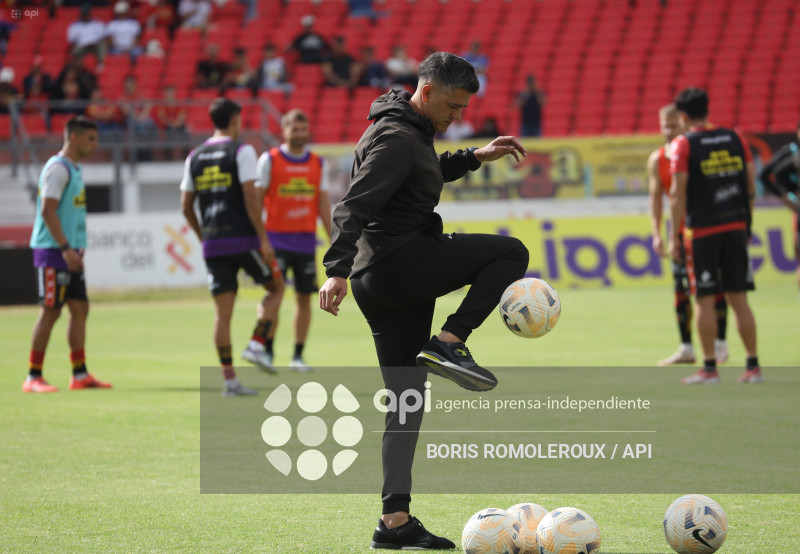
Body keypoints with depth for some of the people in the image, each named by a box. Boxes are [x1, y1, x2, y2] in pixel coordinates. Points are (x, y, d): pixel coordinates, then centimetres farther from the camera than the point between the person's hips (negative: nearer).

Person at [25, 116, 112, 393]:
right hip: (52, 249, -9)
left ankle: (80, 375, 11)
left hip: (69, 250, 9)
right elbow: (47, 210, -20)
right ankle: (33, 377, -2)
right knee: (51, 310, -7)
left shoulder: (75, 168, 17)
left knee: (80, 308, 8)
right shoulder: (58, 168, -13)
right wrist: (66, 248, -23)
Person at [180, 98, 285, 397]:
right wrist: (264, 239, -11)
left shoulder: (194, 157, 12)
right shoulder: (241, 151, -5)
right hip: (243, 238, -5)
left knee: (223, 312, 3)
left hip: (213, 245, 5)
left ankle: (229, 380, 0)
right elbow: (250, 196, -13)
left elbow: (186, 206, 12)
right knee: (275, 286, 17)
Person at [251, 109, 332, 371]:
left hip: (306, 239, 3)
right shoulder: (269, 160, 1)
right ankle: (267, 349, 0)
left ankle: (298, 355, 8)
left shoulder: (317, 163, 10)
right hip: (276, 238, -3)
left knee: (304, 297, 2)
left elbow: (323, 204, 12)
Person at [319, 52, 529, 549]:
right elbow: (354, 206, -22)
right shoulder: (397, 138, -12)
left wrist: (474, 158, 34)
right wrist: (338, 270, -32)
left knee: (407, 397, 9)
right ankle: (449, 343, -12)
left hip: (378, 283, 10)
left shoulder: (409, 130, 19)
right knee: (512, 253, -2)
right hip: (399, 261, -10)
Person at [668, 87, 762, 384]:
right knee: (739, 298, 8)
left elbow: (678, 193, -11)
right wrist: (747, 222, 16)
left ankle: (709, 368, 1)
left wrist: (674, 236, -7)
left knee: (704, 300, 1)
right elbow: (751, 182, 8)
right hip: (736, 226, 5)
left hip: (702, 230, -5)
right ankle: (753, 367, 7)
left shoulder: (683, 145, -7)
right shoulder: (735, 138, 8)